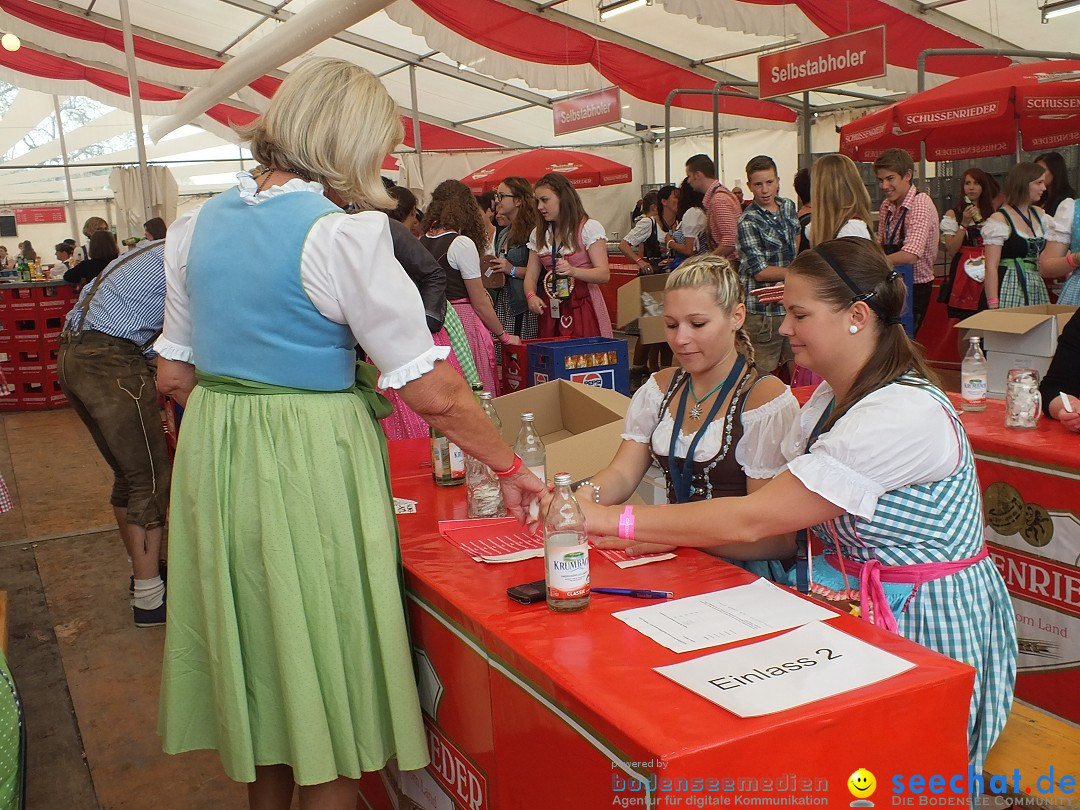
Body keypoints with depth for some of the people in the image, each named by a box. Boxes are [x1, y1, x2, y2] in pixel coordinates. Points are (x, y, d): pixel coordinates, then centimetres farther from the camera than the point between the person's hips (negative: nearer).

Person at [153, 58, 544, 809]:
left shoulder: (198, 225, 5)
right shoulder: (342, 234, -16)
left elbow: (175, 373, 10)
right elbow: (433, 392, -17)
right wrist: (511, 468, -6)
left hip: (212, 453, 7)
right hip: (311, 463, -7)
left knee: (255, 654, 22)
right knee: (323, 661, 10)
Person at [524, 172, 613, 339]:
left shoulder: (589, 228, -4)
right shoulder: (538, 233, 12)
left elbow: (604, 274, -12)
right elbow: (531, 274, 9)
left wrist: (573, 271, -30)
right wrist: (531, 295, -13)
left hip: (583, 308, -4)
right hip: (550, 310, 4)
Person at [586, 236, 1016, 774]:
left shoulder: (904, 415, -25)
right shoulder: (832, 398, 6)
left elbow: (751, 521, -26)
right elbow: (776, 528, 1)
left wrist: (614, 520, -21)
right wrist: (664, 540, -11)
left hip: (926, 630, -8)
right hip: (866, 606, 8)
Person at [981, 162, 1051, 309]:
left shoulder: (1038, 215, 14)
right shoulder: (999, 220, -9)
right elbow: (991, 267, -15)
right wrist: (993, 306, -21)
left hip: (1036, 287, 7)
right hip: (1010, 290, -7)